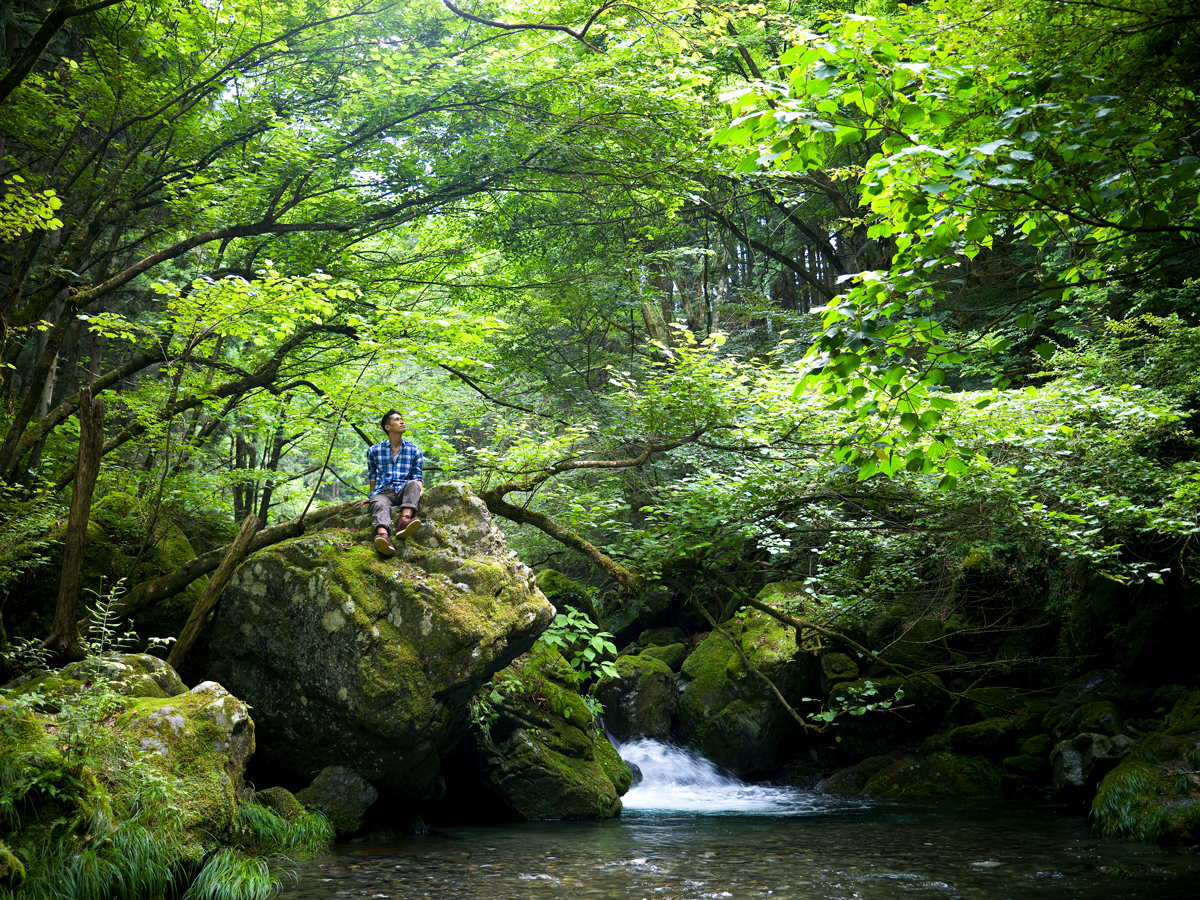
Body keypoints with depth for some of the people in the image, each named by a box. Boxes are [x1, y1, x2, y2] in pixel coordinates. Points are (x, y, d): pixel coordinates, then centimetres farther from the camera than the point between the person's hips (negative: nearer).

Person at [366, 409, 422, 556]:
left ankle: (405, 520, -59)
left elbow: (417, 478, 10)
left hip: (403, 492, 1)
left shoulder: (414, 450, 15)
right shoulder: (374, 450, 14)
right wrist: (371, 497, 14)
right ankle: (383, 535, -70)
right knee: (380, 505, -36)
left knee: (413, 484, -33)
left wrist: (418, 493, -8)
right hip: (383, 492, -1)